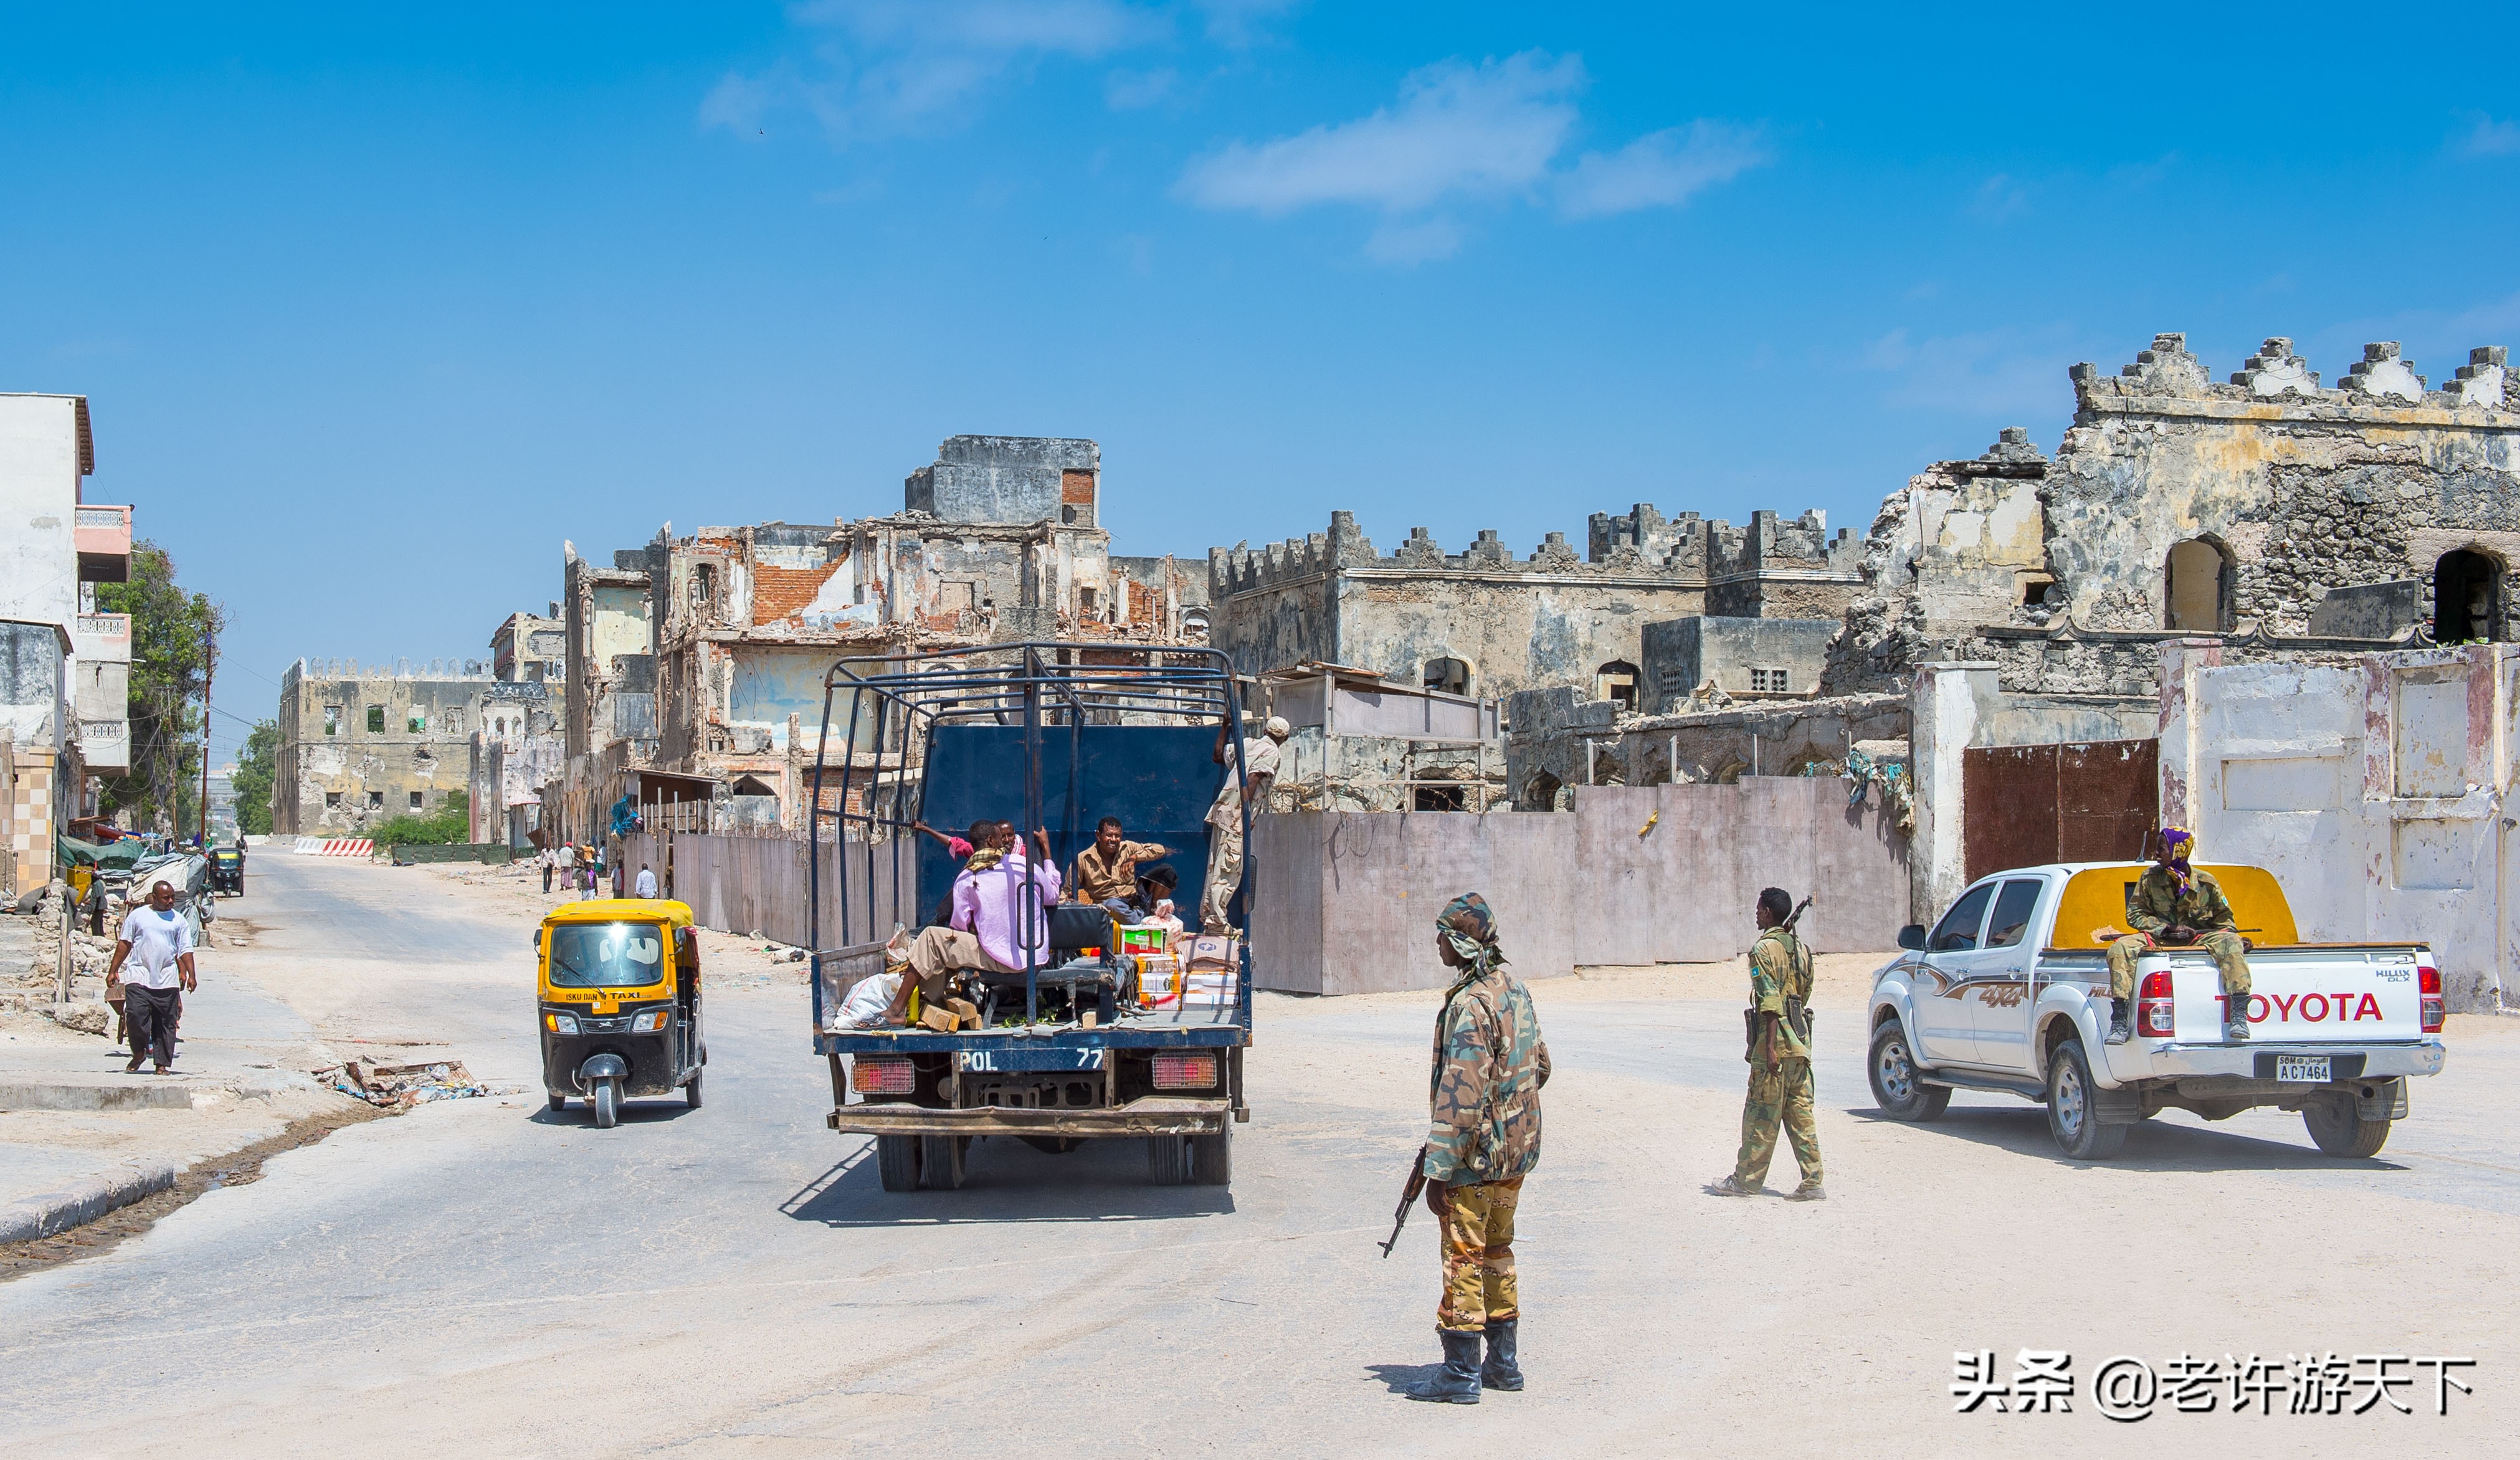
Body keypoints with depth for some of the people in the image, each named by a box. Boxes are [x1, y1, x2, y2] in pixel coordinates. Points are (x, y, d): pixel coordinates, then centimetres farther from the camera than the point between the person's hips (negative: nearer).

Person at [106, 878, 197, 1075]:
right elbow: (124, 943, 11)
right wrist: (113, 971, 9)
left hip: (167, 981, 1)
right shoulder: (137, 916, 8)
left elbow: (185, 950, 8)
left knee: (165, 1024, 1)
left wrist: (190, 975, -2)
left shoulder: (178, 920, 10)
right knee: (136, 1016, -11)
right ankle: (139, 1053, 12)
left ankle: (162, 1063, 8)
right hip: (139, 977, -1)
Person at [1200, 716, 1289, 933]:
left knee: (1216, 867, 12)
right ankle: (1217, 921, -10)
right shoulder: (1271, 752, -4)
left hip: (1222, 810, 8)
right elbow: (1252, 779, -17)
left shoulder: (1247, 743, 17)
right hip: (1236, 816, -8)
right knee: (1229, 869, -8)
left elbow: (1218, 756, 29)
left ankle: (1207, 917, 15)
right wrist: (1247, 812, -22)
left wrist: (1225, 726, 38)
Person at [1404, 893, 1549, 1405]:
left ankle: (1461, 1372, 4)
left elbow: (1460, 1097, -25)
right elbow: (1540, 1066, 17)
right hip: (1517, 1152, 9)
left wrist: (1438, 1170, -22)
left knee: (1463, 1259, -1)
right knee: (1498, 1252, 18)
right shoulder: (1514, 989, 6)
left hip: (1477, 1156, -9)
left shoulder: (1471, 1005, -22)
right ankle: (1503, 1363, 24)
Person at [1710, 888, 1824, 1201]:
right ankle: (1812, 1183, 3)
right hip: (1801, 1038, 7)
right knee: (1800, 1111, 7)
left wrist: (1770, 1047, -20)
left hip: (1775, 1037, -7)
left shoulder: (1764, 949, -10)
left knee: (1762, 1113, 0)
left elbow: (1770, 1001, -17)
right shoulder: (1800, 948, 14)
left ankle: (1745, 1180, 8)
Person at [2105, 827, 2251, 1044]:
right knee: (2120, 948, -27)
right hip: (2159, 938, 1)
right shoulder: (2149, 878, 1)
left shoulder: (2205, 882, -2)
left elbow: (2225, 919, 7)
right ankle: (2119, 1022, -30)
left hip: (2199, 938, -1)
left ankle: (2238, 1017, -37)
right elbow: (2134, 914, 3)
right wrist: (2166, 928, -12)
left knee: (2231, 942, -31)